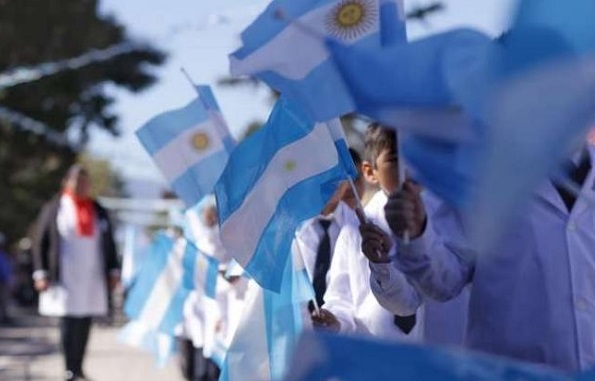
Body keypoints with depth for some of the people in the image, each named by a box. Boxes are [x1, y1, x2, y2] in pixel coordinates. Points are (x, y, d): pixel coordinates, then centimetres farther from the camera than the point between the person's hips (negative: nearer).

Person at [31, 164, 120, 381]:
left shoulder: (99, 212, 14)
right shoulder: (54, 209, 3)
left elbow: (109, 244, 18)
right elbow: (39, 243, 3)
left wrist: (113, 271, 11)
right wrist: (40, 273, -5)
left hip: (93, 280, 4)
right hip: (65, 279, -4)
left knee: (84, 325, 5)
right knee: (68, 323, -10)